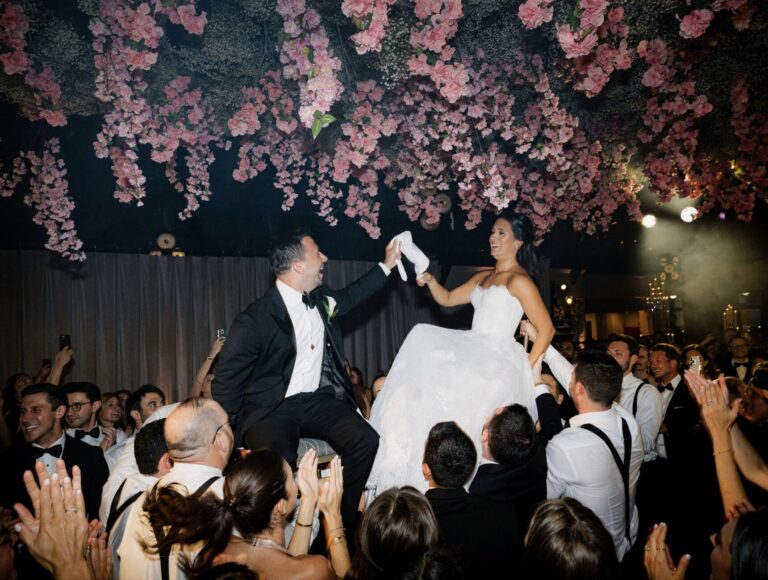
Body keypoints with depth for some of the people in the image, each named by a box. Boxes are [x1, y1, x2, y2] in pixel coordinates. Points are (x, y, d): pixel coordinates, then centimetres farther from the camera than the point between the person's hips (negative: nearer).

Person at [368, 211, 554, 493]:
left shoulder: (518, 280, -7)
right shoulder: (482, 278, 18)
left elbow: (547, 329, -9)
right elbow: (447, 299, 21)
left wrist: (527, 368, -11)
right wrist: (430, 280, 3)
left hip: (498, 361, -8)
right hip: (473, 354, 8)